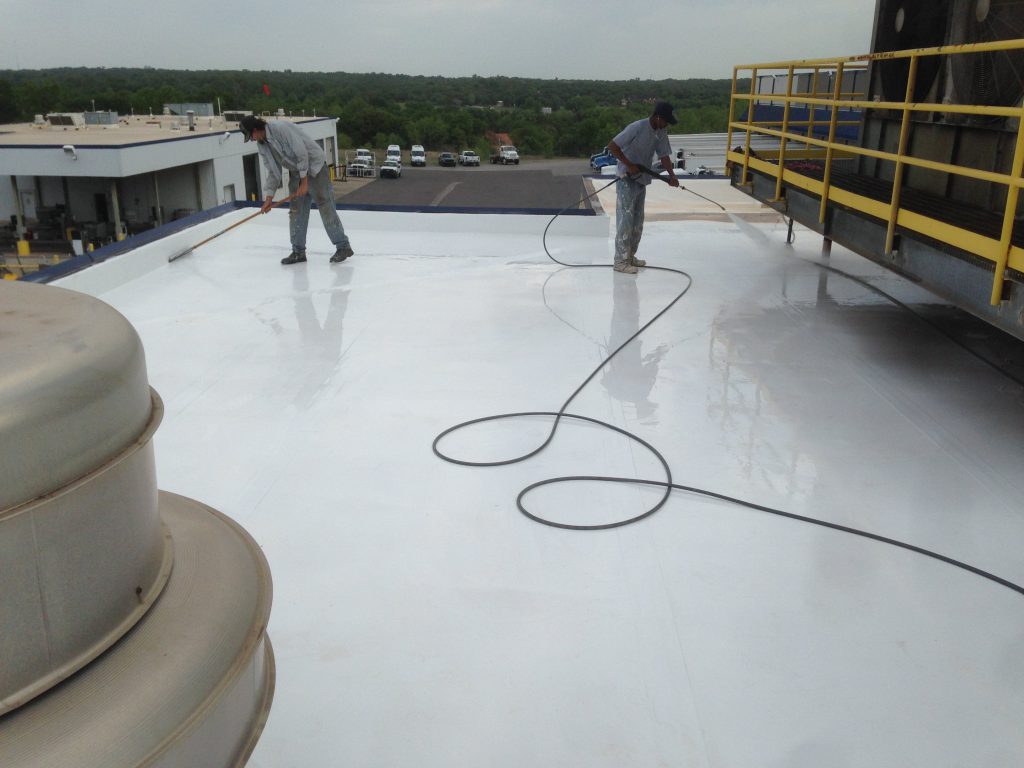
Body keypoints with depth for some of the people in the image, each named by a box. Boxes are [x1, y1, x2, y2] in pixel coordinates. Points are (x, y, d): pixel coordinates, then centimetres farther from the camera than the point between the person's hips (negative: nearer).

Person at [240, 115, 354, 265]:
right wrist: (269, 197, 3)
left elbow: (301, 153, -25)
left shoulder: (281, 128, -23)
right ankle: (298, 251, 12)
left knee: (325, 207, -10)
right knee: (295, 210, 5)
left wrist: (304, 183, -22)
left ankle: (343, 247, -5)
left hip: (314, 167, -9)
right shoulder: (261, 144, 3)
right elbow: (273, 171, 9)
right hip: (296, 172, 9)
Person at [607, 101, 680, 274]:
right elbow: (612, 146, -21)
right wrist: (629, 165, -23)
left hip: (642, 181, 8)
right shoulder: (636, 128, -20)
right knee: (625, 220, -6)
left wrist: (671, 175, -14)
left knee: (637, 221, 13)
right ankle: (621, 261, -1)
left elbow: (664, 156, 3)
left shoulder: (661, 134, 4)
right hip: (627, 180, -8)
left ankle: (630, 256, 25)